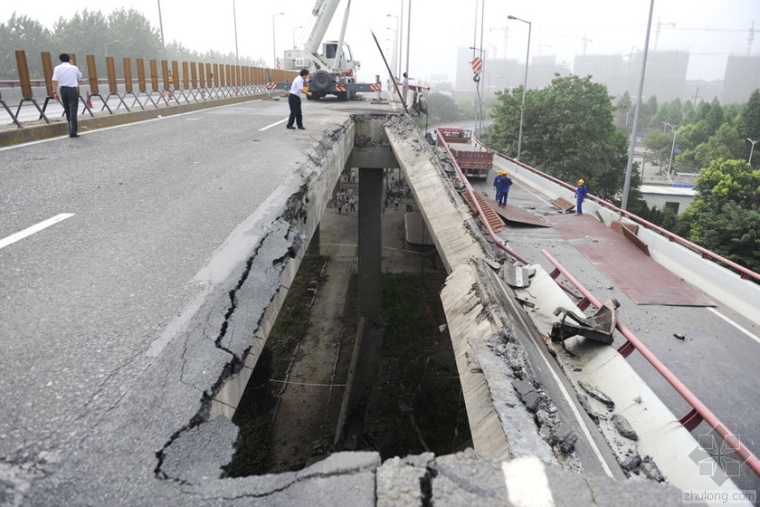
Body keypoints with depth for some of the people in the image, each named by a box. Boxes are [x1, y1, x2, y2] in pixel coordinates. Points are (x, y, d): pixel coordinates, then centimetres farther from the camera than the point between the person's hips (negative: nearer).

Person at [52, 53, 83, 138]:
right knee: (73, 111, -6)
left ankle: (72, 129, 25)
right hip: (73, 89, -2)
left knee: (67, 111, 15)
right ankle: (72, 131, -15)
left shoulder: (57, 68, 1)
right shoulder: (74, 68, 0)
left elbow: (55, 81, -6)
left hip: (63, 89, 2)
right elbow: (79, 76, 19)